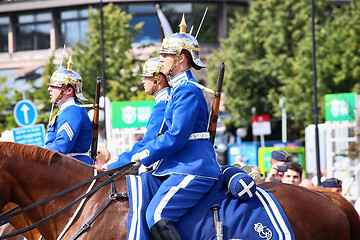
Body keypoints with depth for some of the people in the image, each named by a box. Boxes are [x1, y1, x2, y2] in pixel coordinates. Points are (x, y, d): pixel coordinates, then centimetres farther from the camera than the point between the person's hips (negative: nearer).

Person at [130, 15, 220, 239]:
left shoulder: (188, 90, -12)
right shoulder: (181, 88, 21)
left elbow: (176, 137, -19)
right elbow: (172, 133, 24)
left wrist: (145, 155, -10)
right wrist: (144, 152, 13)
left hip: (193, 170, -11)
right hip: (182, 168, 11)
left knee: (157, 216, -24)